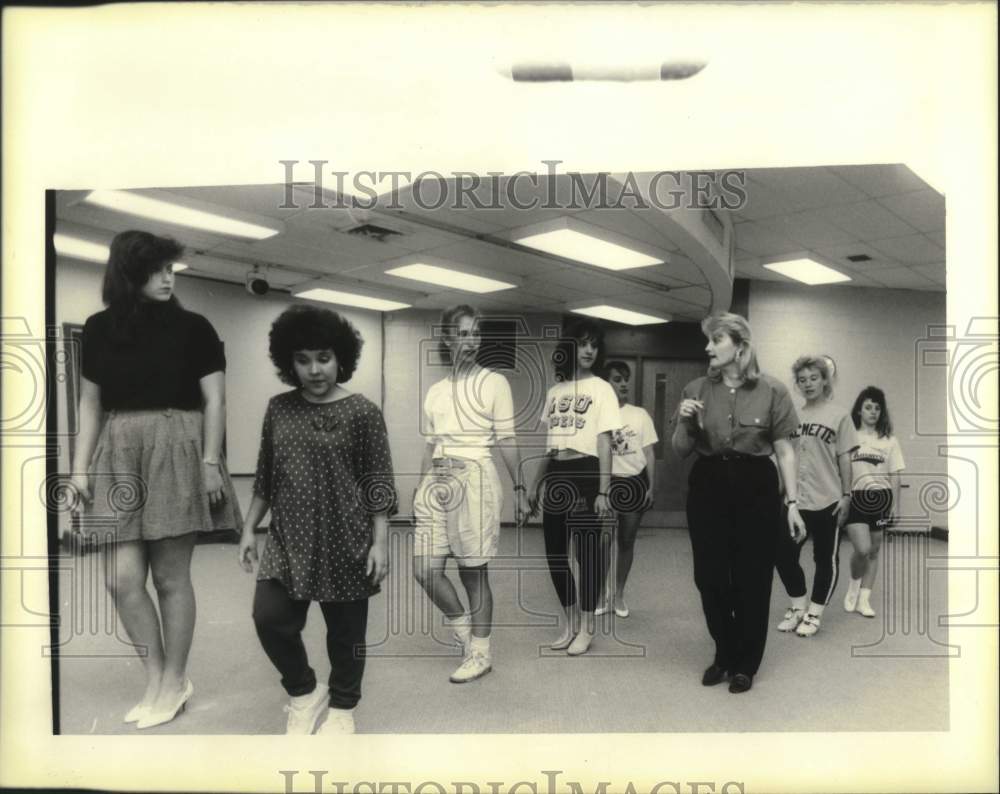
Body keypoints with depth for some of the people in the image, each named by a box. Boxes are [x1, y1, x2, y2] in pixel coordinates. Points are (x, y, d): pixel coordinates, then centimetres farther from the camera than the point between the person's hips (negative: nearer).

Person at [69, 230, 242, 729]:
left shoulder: (192, 327, 0)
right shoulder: (98, 329, 9)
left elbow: (214, 399, -2)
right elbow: (90, 403, 12)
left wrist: (211, 462, -10)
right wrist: (80, 468, 6)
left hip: (176, 452, -3)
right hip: (118, 457, 3)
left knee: (171, 576, 2)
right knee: (121, 579, 0)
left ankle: (174, 682, 19)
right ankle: (157, 680, 19)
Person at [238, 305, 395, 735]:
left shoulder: (363, 412, -7)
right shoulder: (279, 408, 5)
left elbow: (379, 482, -7)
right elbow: (265, 475, 12)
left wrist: (380, 542, -11)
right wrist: (249, 528, 10)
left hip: (346, 541, -3)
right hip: (287, 539, 4)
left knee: (346, 630, 7)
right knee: (270, 618, -8)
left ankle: (342, 707, 31)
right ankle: (305, 692, 19)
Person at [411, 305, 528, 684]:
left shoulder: (494, 382, 1)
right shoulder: (435, 391, 15)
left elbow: (507, 440, -1)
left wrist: (519, 487, -5)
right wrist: (420, 490, 16)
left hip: (475, 477, -5)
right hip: (437, 480, 5)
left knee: (473, 571, 1)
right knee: (425, 569, -3)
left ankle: (480, 653, 18)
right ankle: (463, 626, 23)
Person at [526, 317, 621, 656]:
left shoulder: (601, 389, -3)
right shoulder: (555, 391, 11)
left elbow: (604, 444, -7)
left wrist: (603, 491, -12)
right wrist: (536, 482, 16)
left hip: (585, 473, -5)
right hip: (556, 475, 6)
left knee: (588, 551, 3)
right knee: (555, 551, 9)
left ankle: (587, 625, 17)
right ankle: (571, 622, 25)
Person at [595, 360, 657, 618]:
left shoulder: (640, 414, 4)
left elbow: (649, 454, 6)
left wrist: (651, 486, 0)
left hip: (634, 483, 2)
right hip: (607, 483, -2)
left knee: (627, 541, 9)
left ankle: (619, 594, 22)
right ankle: (604, 592, 13)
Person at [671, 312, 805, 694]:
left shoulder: (772, 392, -4)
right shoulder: (695, 390, 3)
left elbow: (785, 451, -2)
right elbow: (680, 451, 7)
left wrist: (793, 503, -6)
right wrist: (684, 422, -13)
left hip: (755, 488, -2)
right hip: (707, 486, 3)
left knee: (751, 579, 6)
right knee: (710, 576, 8)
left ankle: (745, 663, 26)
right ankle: (723, 655, 31)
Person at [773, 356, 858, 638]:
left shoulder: (838, 415, -4)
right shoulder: (795, 416, 8)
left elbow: (844, 459, -4)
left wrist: (846, 495, -7)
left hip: (827, 501, -4)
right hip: (795, 500, 4)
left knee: (826, 559, 7)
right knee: (784, 554, 6)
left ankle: (814, 614, 21)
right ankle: (798, 607, 25)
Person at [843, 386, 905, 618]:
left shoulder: (889, 440, 6)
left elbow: (894, 475, 8)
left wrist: (896, 504, 3)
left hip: (881, 498, 3)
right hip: (856, 498, -3)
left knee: (874, 551, 7)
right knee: (862, 549, -13)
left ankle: (864, 599, 17)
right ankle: (854, 584, 16)